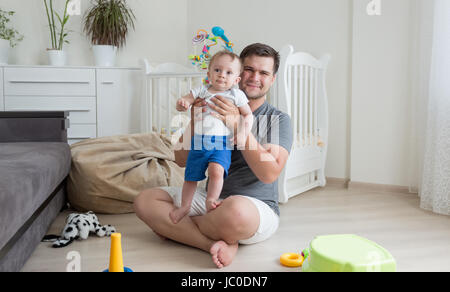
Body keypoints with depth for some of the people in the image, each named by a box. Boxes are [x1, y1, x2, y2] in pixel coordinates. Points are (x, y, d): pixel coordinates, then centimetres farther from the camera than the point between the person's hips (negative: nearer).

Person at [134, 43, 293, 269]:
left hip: (258, 208, -4)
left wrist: (239, 125, -24)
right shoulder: (216, 111, 10)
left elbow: (269, 173, -17)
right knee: (145, 200, -10)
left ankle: (173, 228, -11)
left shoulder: (278, 120, 0)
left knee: (236, 210, -40)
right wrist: (194, 122, -12)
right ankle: (217, 244, -22)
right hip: (212, 200, 5)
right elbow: (182, 160, 6)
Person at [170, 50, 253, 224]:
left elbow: (248, 115, 6)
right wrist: (182, 104, -18)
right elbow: (185, 102, 7)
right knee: (190, 176, 11)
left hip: (221, 143, -3)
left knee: (216, 170, -29)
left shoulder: (236, 95, 3)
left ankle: (211, 200, -9)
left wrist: (243, 133, -10)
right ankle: (185, 206, 30)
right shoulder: (201, 91, 9)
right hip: (198, 142, 3)